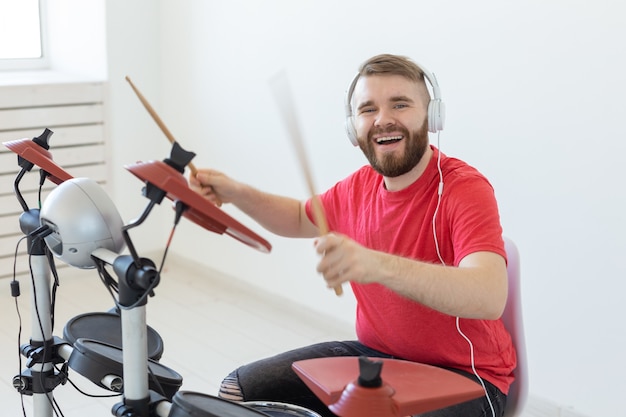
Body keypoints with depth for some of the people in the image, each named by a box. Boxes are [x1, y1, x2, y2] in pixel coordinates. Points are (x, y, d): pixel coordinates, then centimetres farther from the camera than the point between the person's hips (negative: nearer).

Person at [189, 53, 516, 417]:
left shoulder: (464, 190, -21)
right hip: (372, 353, 7)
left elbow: (489, 298, -38)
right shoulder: (361, 186, 2)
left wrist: (377, 265, -51)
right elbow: (301, 219, 24)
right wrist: (237, 193, 5)